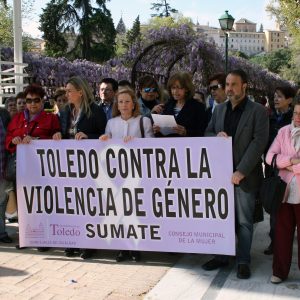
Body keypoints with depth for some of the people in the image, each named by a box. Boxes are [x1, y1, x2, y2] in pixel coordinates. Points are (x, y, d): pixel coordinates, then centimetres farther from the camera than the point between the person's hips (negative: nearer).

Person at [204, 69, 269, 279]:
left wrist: (241, 171, -17)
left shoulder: (258, 111, -5)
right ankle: (222, 256, 25)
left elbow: (259, 142, -12)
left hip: (245, 176, -4)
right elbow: (207, 134, 17)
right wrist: (216, 136, -8)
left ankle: (243, 261, 16)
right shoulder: (219, 110, 12)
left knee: (244, 221, 4)